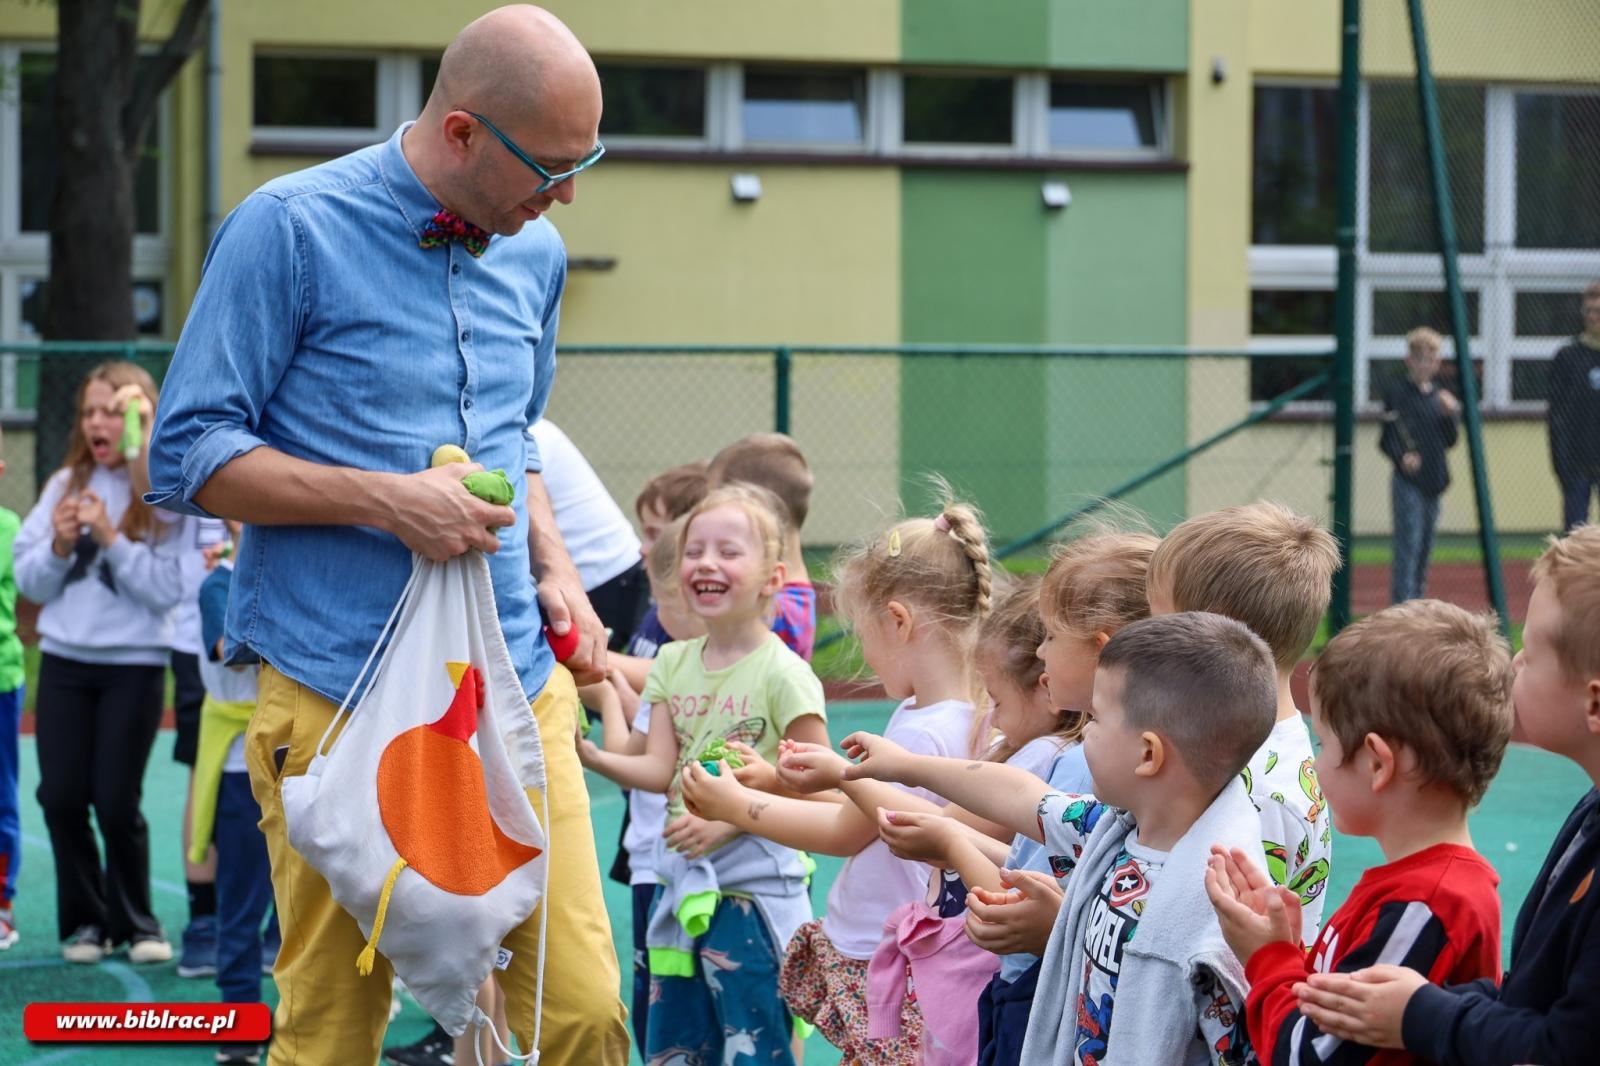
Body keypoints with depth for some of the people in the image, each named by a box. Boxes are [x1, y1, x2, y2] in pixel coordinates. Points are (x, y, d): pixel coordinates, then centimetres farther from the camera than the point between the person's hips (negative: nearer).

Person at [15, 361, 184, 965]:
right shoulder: (65, 484, 5)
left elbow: (168, 589, -13)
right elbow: (30, 583, 7)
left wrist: (111, 537, -19)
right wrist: (60, 545, -11)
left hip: (135, 665, -4)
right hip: (64, 662, 4)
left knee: (116, 802, -3)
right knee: (62, 798, 2)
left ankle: (135, 922, 16)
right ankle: (85, 921, 19)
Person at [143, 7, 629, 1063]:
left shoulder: (534, 253, 13)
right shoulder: (291, 230, -7)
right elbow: (187, 458, -6)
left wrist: (552, 564, 8)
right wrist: (385, 501, -17)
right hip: (340, 695, -5)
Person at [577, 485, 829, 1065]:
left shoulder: (782, 672, -11)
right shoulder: (674, 662, 7)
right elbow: (660, 770, 1)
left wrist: (731, 819, -21)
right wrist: (591, 756, -16)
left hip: (754, 891, -6)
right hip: (684, 886, 6)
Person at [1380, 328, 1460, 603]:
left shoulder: (1441, 396, 12)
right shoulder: (1396, 394, -6)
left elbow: (1450, 441, 10)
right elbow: (1387, 440, -10)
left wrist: (1449, 414, -6)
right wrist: (1402, 457, -28)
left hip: (1433, 480, 6)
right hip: (1407, 480, -6)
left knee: (1425, 546, 12)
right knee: (1409, 544, -12)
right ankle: (1403, 607, -14)